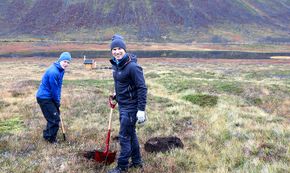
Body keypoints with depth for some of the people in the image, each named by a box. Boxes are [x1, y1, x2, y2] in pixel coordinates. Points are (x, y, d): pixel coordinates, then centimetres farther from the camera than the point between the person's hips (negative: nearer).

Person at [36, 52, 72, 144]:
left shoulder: (61, 70, 6)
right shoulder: (53, 72, -26)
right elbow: (54, 89, -19)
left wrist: (58, 100, 9)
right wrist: (57, 102, -7)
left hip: (49, 97, 10)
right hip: (44, 98, -10)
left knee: (55, 115, 19)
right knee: (55, 119, -5)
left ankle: (48, 135, 35)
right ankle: (50, 139, 11)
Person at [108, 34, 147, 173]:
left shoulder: (132, 66, -21)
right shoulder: (116, 64, 5)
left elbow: (142, 88, -22)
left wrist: (141, 110, -24)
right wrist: (116, 94, 13)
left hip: (130, 107, -9)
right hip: (122, 105, 9)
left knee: (124, 137, -1)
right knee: (131, 134, 18)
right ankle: (137, 162, 33)